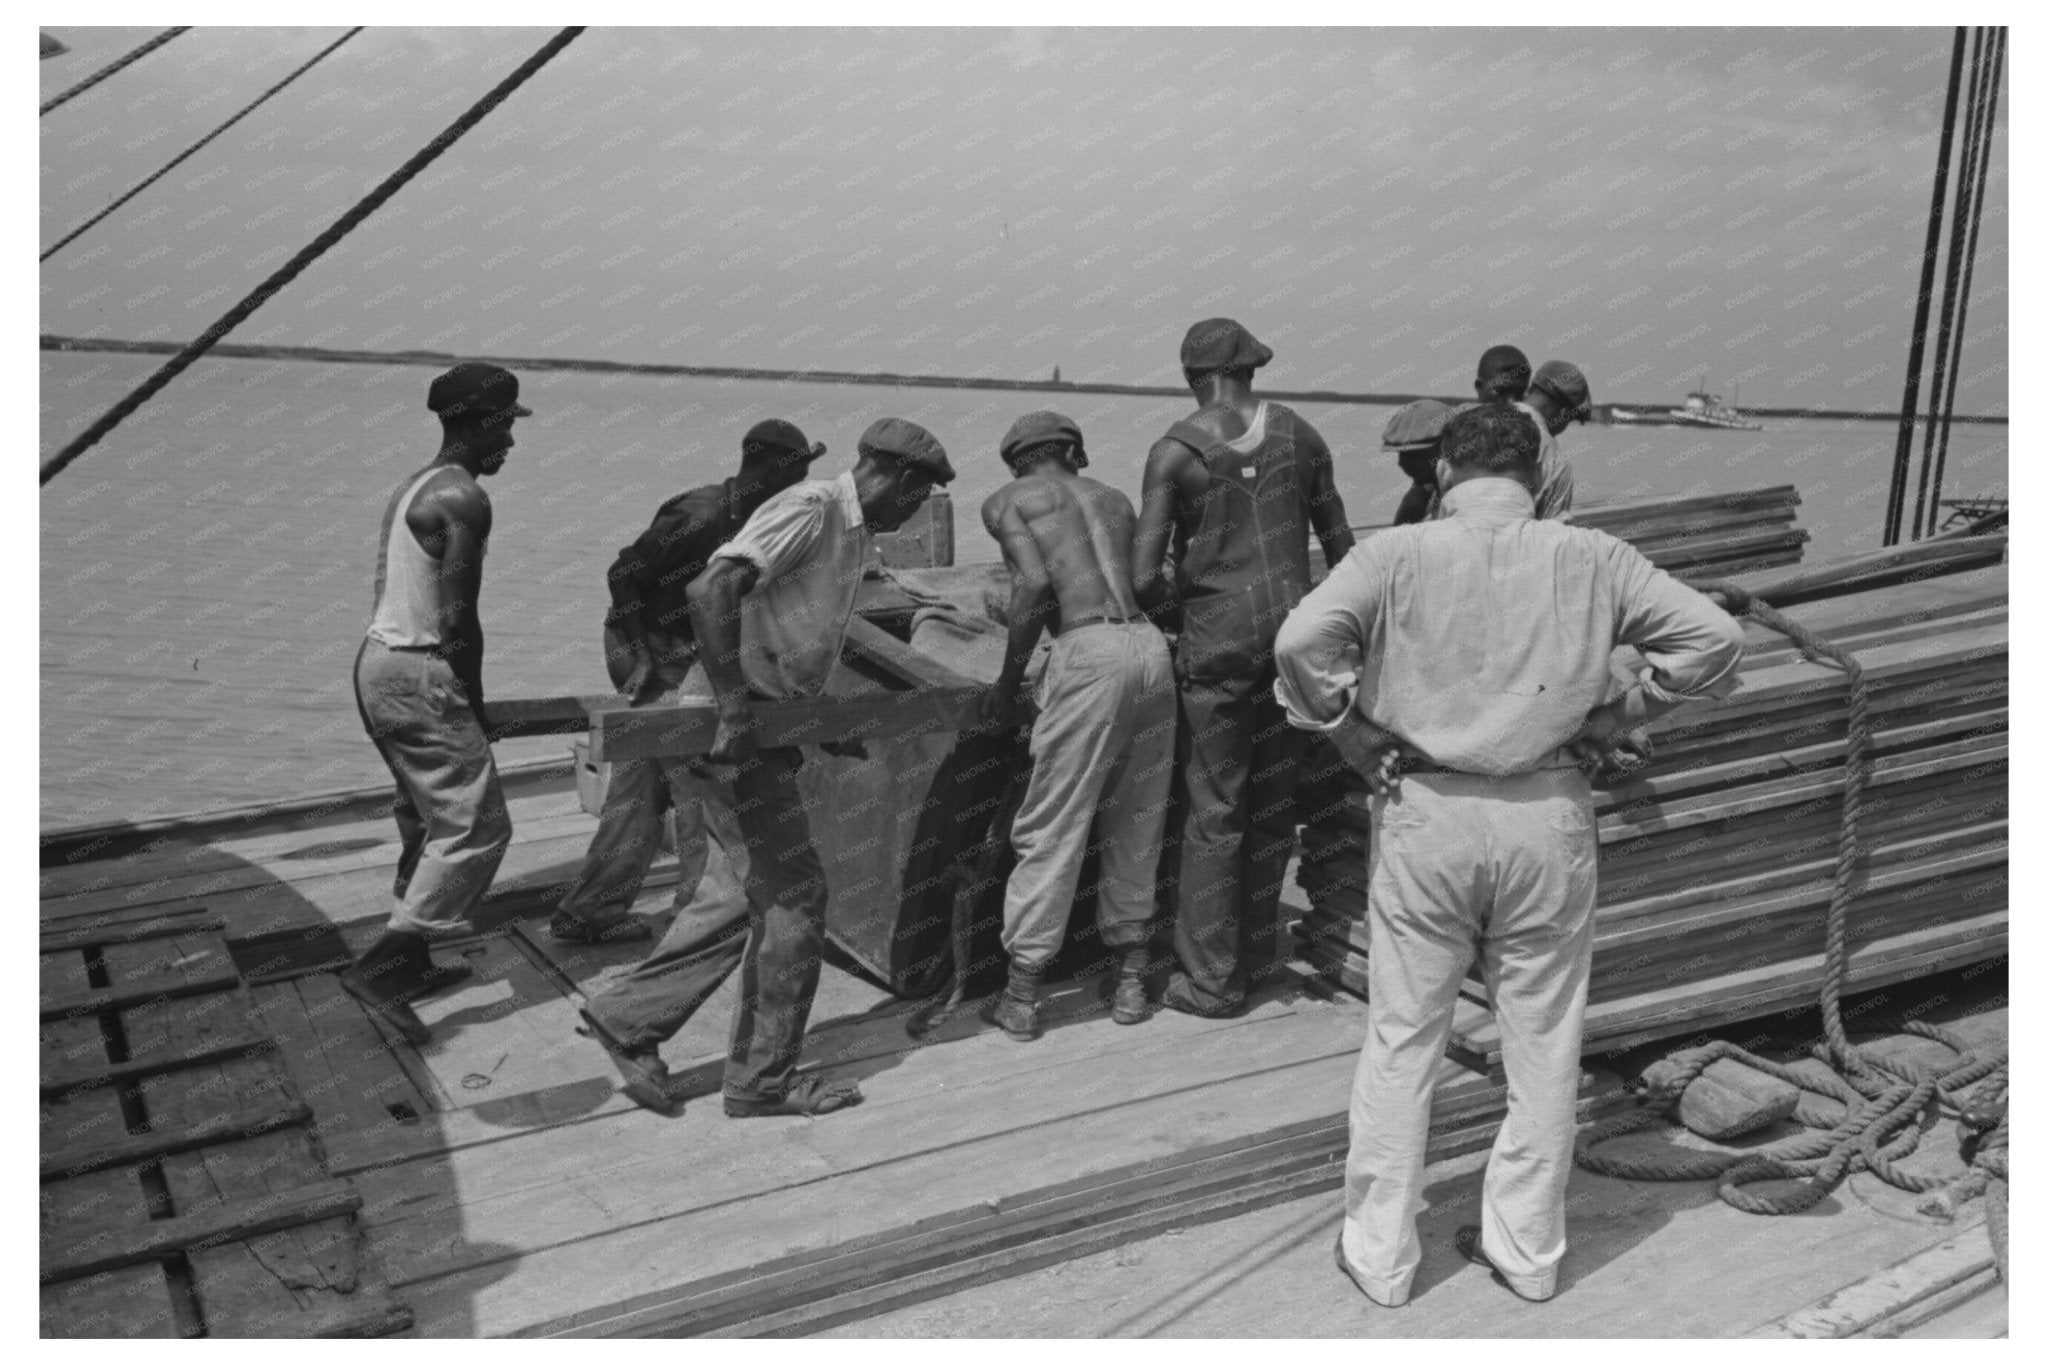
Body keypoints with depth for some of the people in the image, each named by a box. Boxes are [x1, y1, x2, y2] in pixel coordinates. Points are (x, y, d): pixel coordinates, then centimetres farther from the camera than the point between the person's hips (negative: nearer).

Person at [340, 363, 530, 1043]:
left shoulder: (412, 487, 15)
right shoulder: (464, 499, -15)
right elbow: (457, 620, -19)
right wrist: (475, 703, -7)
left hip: (377, 661, 10)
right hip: (419, 676, -10)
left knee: (429, 820, 20)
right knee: (477, 827, -5)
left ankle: (410, 963, 28)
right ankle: (376, 966, -7)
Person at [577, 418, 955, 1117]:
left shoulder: (854, 534, 15)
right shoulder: (809, 510, -16)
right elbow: (711, 592, -28)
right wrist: (734, 710, -29)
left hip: (769, 722, 10)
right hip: (731, 727, -10)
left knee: (753, 890, 15)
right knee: (792, 896, -2)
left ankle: (630, 1016, 23)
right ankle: (762, 1080, 11)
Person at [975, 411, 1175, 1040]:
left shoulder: (1005, 501, 10)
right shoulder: (1114, 498, 26)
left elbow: (1037, 583, -6)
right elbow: (1142, 582, 17)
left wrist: (1008, 680, 2)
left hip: (1089, 652, -5)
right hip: (1150, 644, 5)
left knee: (1050, 829, 2)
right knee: (1136, 824, 16)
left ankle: (1020, 998, 9)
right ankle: (1131, 981, 24)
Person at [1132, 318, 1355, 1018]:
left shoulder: (1175, 449, -6)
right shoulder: (1299, 434, 6)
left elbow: (1143, 576, -13)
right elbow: (1340, 545, 11)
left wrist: (1178, 616, 6)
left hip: (1218, 632, -4)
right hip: (1294, 622, 4)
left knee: (1213, 809, 4)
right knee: (1274, 795, 18)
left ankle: (1210, 977, 10)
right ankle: (1258, 932, 34)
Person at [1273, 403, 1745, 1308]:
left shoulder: (1397, 555, -6)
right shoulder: (1591, 560, 0)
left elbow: (1303, 639, -19)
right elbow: (1714, 638, -1)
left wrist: (1358, 739, -7)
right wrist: (1613, 720, 5)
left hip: (1425, 814, -1)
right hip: (1548, 819, 1)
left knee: (1401, 1044, 12)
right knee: (1542, 1045, 16)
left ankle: (1379, 1256, 23)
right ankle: (1527, 1250, 30)